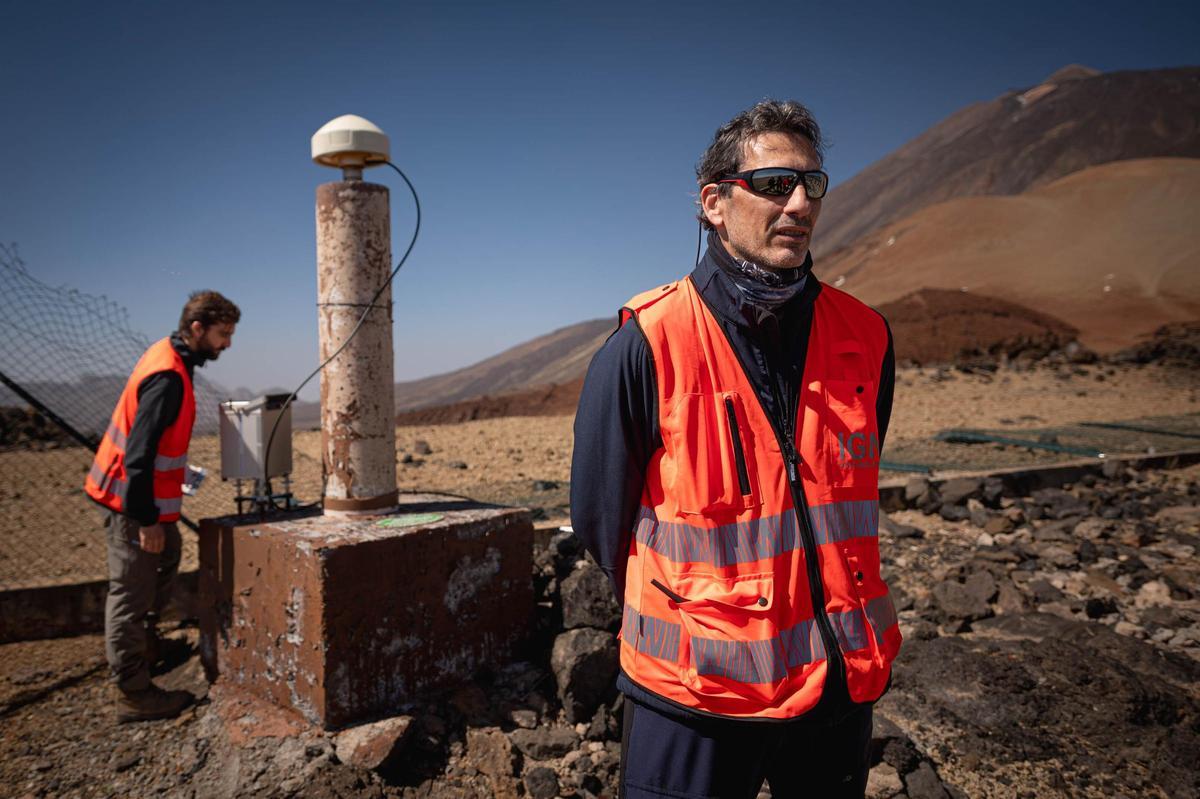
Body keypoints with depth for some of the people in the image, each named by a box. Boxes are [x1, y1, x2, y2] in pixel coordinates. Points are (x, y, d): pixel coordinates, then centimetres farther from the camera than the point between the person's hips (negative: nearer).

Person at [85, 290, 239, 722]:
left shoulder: (168, 354, 4)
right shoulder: (168, 378, -26)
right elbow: (138, 454, -27)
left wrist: (178, 469, 20)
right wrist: (146, 519, -23)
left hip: (145, 493, 10)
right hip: (133, 499, -10)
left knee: (167, 557, 25)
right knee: (132, 593, -1)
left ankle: (145, 641, 42)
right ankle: (134, 695, 9)